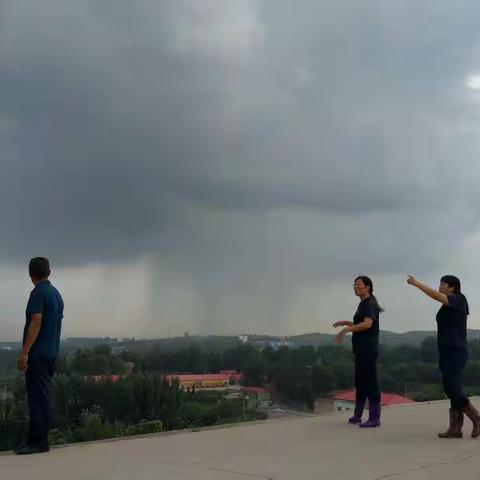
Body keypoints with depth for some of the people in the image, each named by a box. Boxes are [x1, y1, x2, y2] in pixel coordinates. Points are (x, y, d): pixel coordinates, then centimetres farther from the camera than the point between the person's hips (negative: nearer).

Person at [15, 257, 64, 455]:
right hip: (51, 352, 9)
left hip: (37, 353, -9)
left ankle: (37, 441, -7)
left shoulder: (38, 293, -11)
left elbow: (36, 323, -19)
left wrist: (24, 352, -20)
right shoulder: (57, 294, 14)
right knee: (44, 396, 11)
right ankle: (40, 439, 14)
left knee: (37, 397, -8)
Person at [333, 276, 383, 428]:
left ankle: (375, 418, -1)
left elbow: (367, 324, -27)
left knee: (370, 381, -6)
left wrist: (346, 329, -25)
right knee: (360, 381, 14)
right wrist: (346, 323, 20)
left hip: (368, 349, -10)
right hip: (362, 349, 10)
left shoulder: (369, 304, -12)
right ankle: (357, 416, 23)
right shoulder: (363, 304, 17)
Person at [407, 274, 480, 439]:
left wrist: (416, 283, -20)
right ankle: (455, 428, 5)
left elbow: (435, 295, -26)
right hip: (448, 353, 10)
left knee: (451, 389, -13)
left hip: (454, 352, -10)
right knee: (453, 390, 5)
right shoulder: (450, 306, 19)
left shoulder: (457, 300, -8)